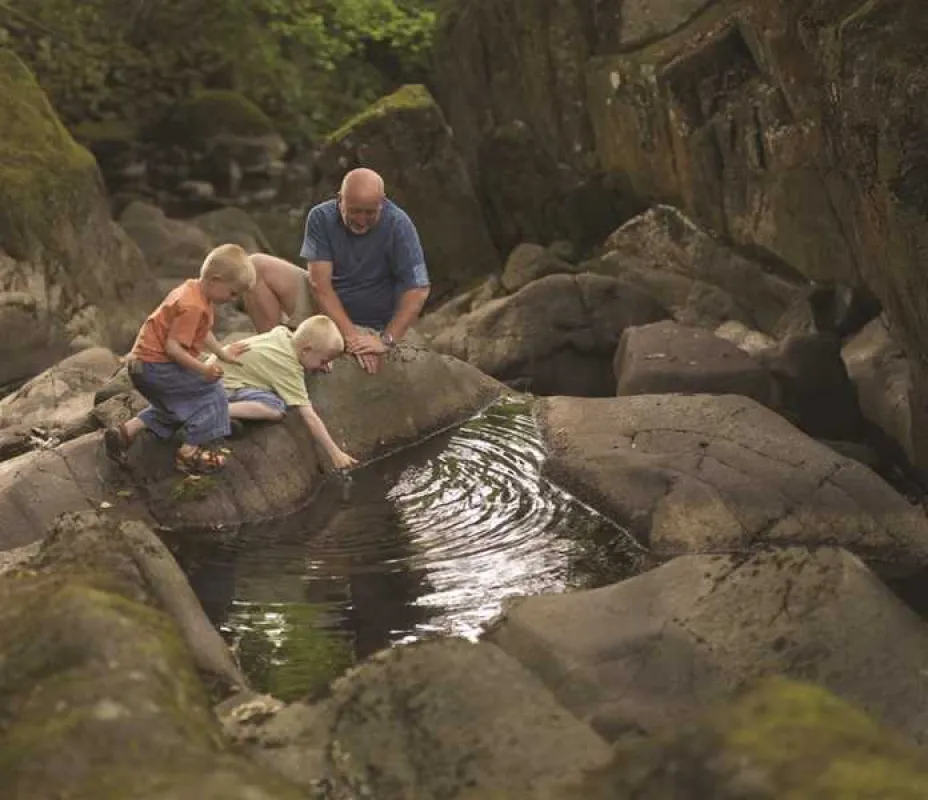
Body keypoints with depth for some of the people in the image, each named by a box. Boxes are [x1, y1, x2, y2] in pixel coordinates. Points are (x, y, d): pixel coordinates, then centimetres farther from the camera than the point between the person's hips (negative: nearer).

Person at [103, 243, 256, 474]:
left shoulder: (193, 289, 6)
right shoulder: (193, 307, -26)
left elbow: (202, 331, 20)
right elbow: (172, 347, -29)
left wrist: (222, 353, 22)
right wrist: (203, 369, -29)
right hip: (155, 366, -11)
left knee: (172, 409, 29)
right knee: (211, 392, -10)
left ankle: (125, 432, 25)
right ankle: (189, 451, -9)